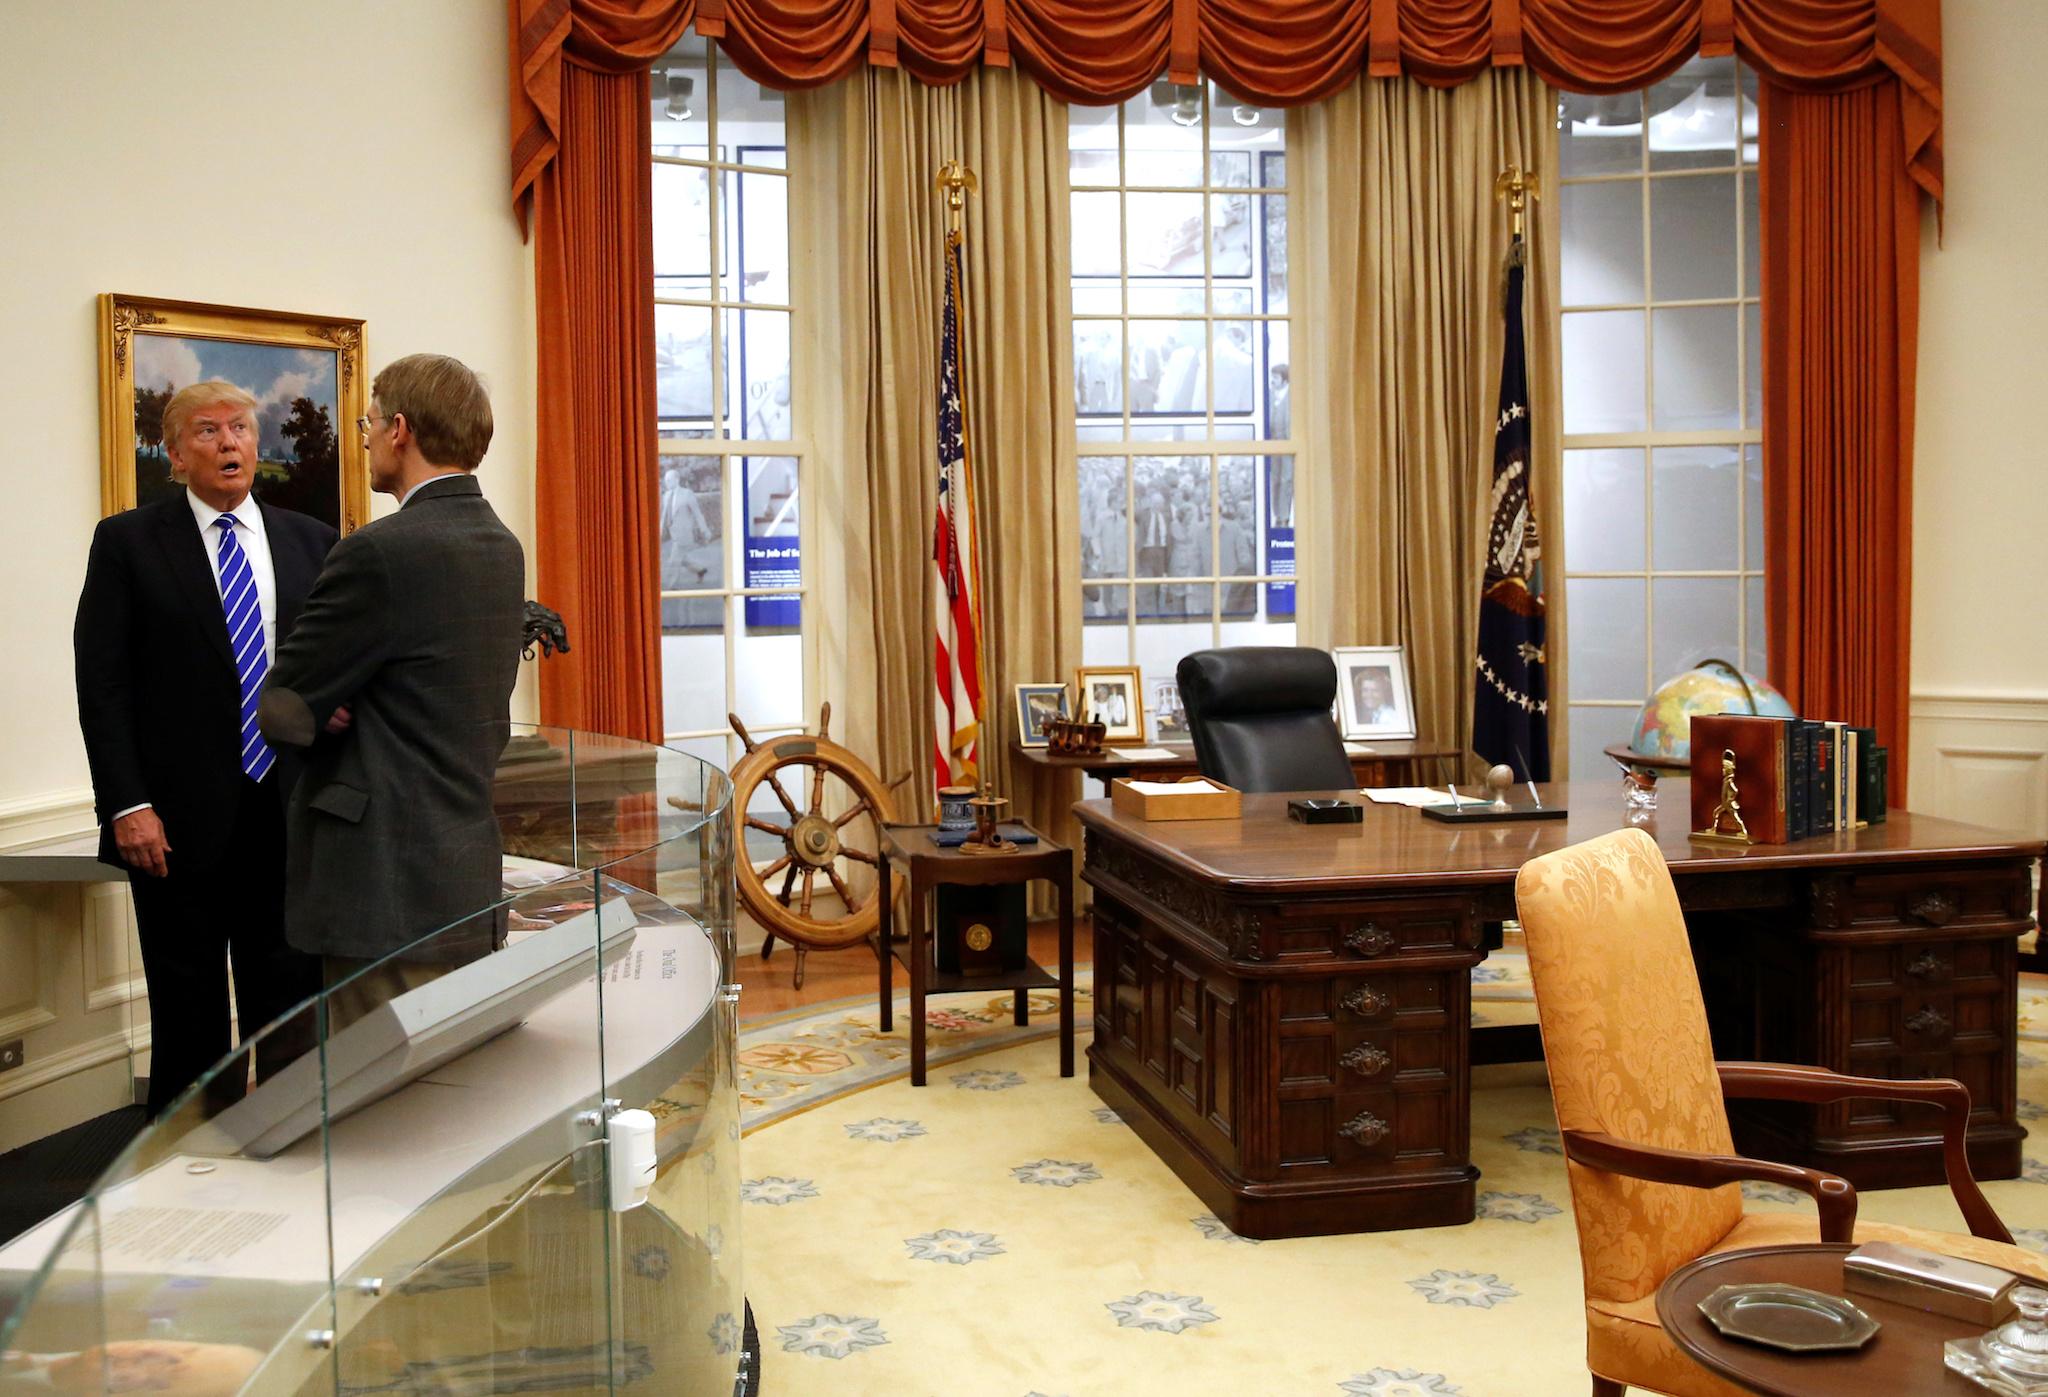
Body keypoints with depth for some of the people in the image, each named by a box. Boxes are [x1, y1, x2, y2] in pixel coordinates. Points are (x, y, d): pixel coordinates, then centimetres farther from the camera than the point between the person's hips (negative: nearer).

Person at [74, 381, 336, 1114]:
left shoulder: (311, 541, 8)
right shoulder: (127, 542, 0)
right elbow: (101, 683, -4)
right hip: (180, 822, -2)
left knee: (292, 1011, 9)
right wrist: (127, 806, -12)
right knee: (189, 1021, 9)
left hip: (289, 814, 2)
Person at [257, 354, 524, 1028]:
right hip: (471, 882, 9)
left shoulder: (382, 550, -16)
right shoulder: (501, 547, 11)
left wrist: (321, 711, 11)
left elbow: (281, 712, -10)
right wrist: (333, 706, 4)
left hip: (389, 892, -9)